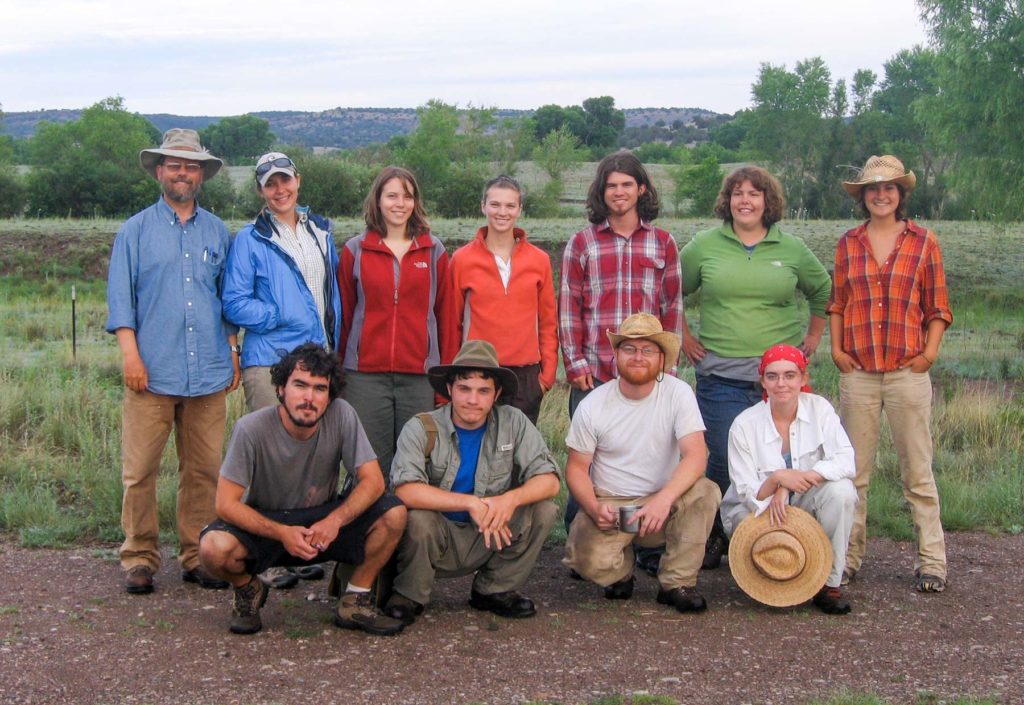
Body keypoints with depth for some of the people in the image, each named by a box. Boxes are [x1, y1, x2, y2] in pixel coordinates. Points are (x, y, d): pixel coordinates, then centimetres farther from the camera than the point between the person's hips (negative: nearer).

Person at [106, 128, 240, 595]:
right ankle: (139, 558, 7)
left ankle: (196, 556, 14)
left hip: (209, 372, 2)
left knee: (204, 470, 4)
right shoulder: (136, 231, 8)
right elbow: (120, 297, 3)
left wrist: (233, 351, 11)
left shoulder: (216, 232, 15)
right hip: (152, 372, -2)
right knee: (140, 470, -3)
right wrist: (130, 354, -7)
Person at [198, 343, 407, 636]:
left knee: (394, 514, -23)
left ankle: (355, 600, -2)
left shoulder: (341, 415, -16)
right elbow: (226, 503, -19)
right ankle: (249, 590, 3)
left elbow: (373, 481, -15)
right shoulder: (252, 428, -21)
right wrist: (282, 533, -30)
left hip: (324, 521, 2)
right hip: (265, 523, -2)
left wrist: (335, 520, -32)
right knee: (214, 548, -33)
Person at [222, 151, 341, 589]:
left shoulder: (321, 233, 17)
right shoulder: (251, 239, 1)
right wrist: (282, 317, -11)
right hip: (270, 361, -5)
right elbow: (235, 304, -4)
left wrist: (335, 346, 14)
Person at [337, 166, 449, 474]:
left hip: (419, 373, 0)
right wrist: (341, 364, 8)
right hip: (365, 372, 0)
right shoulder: (355, 250, 6)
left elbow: (443, 312, 8)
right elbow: (344, 313, 9)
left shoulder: (434, 251, 7)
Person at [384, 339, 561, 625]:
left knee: (544, 509, -17)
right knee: (417, 518, -34)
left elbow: (549, 479, -10)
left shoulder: (513, 423, -5)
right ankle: (408, 596, -3)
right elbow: (405, 490, -28)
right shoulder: (421, 428, -13)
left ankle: (493, 590, 3)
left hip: (490, 541, 3)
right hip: (436, 541, -3)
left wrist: (512, 498, -31)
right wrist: (471, 503, -33)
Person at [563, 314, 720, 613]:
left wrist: (664, 499, -39)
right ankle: (621, 571, 12)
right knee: (589, 560, -29)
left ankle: (677, 583, -11)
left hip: (663, 502, 0)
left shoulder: (678, 393, -11)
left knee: (706, 492, -30)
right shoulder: (592, 406, -7)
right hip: (608, 503, 0)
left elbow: (696, 454, -22)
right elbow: (576, 467, -1)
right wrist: (594, 507, -22)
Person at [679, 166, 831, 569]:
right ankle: (714, 538, 11)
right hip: (720, 375, -1)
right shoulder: (705, 245, 6)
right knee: (723, 461, -4)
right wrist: (682, 337, 10)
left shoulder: (791, 249, 9)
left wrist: (814, 336, 17)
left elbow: (824, 291, 24)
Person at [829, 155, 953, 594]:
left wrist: (930, 351, -5)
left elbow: (938, 307, 6)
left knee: (917, 470, 1)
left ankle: (931, 561, 8)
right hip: (858, 373, 2)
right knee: (853, 470, 5)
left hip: (908, 372, -2)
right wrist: (836, 348, 2)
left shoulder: (923, 242, 4)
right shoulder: (848, 243, 9)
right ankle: (848, 558, 14)